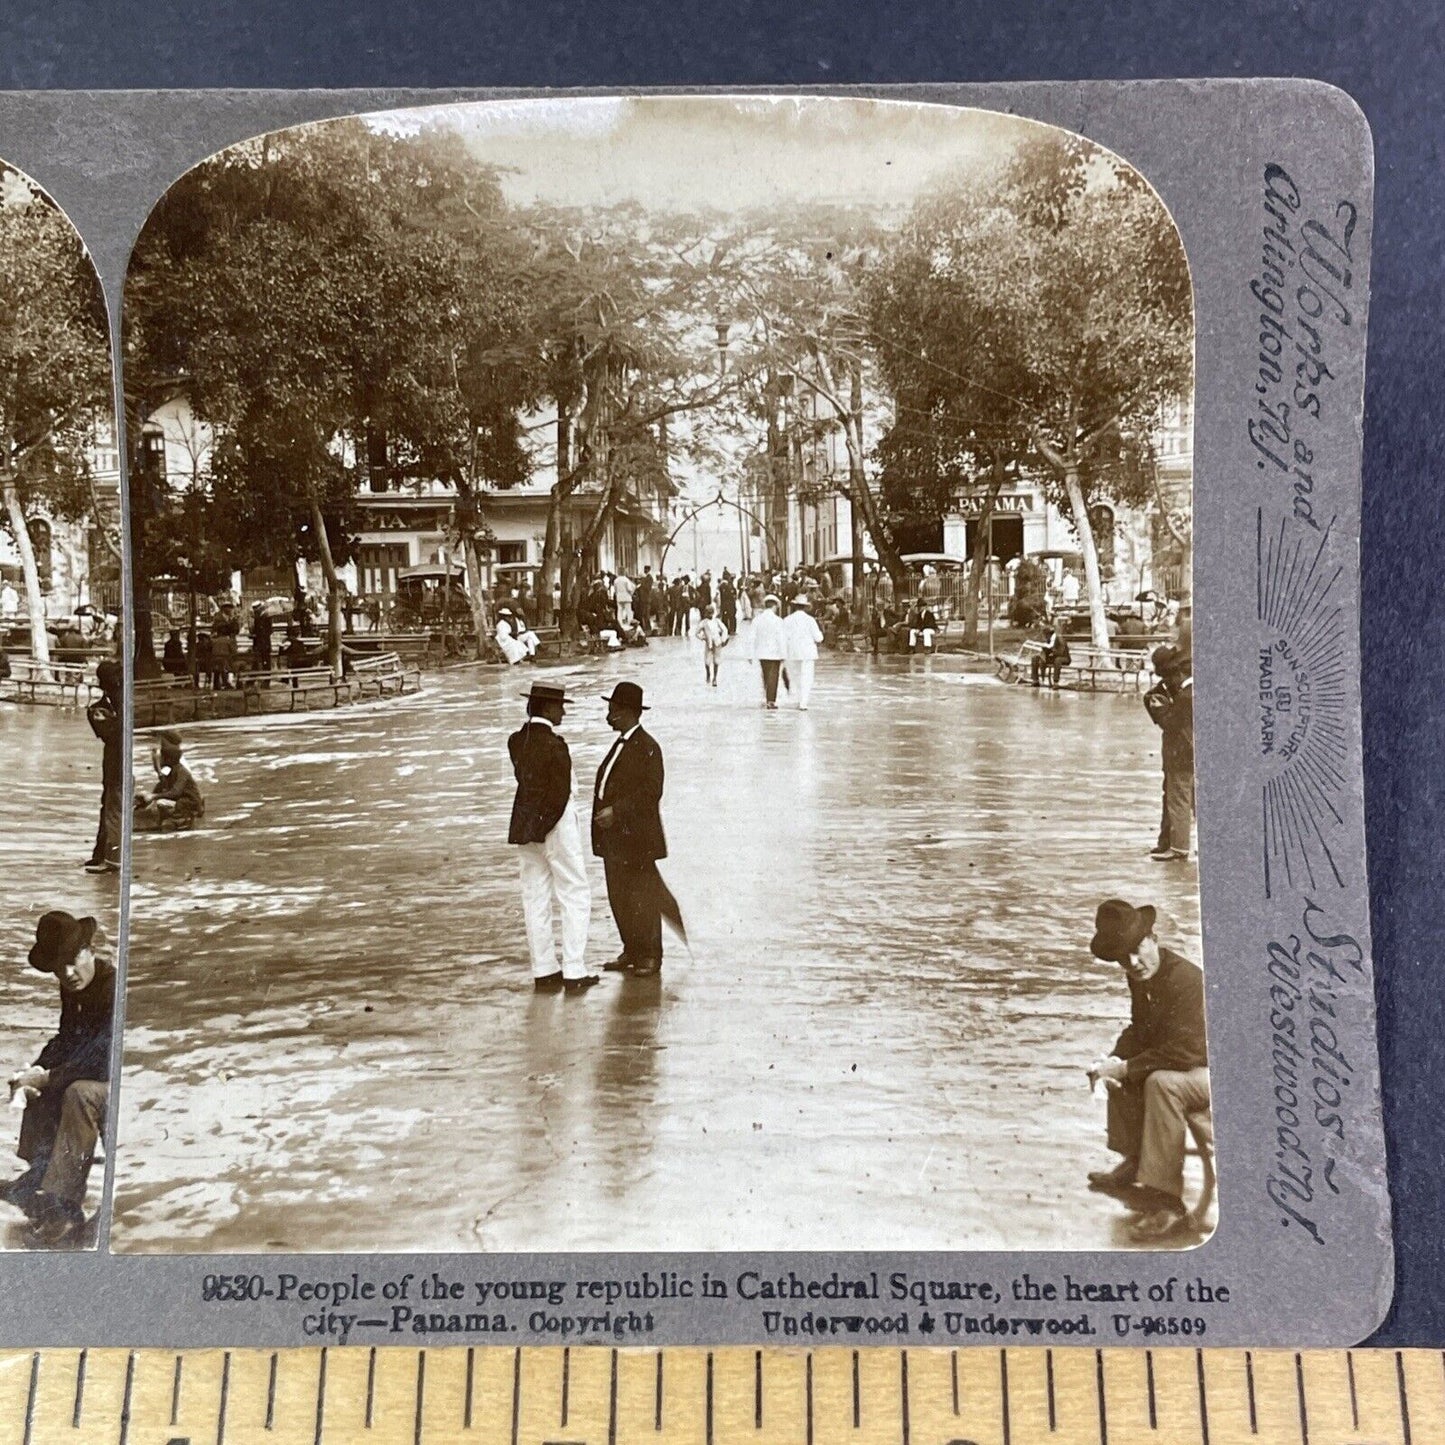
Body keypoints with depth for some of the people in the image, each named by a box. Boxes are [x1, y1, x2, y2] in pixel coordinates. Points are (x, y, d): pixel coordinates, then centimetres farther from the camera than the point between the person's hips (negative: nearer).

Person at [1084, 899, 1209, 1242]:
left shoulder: (1187, 979, -29)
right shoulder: (1141, 978, 0)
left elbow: (1184, 1052, -33)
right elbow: (1140, 1030, 11)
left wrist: (1126, 1067, -24)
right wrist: (1114, 1061, -8)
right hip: (1189, 1065, 10)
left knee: (1161, 1082, -34)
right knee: (1120, 1072, 12)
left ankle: (1165, 1197, -30)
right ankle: (1133, 1162, 24)